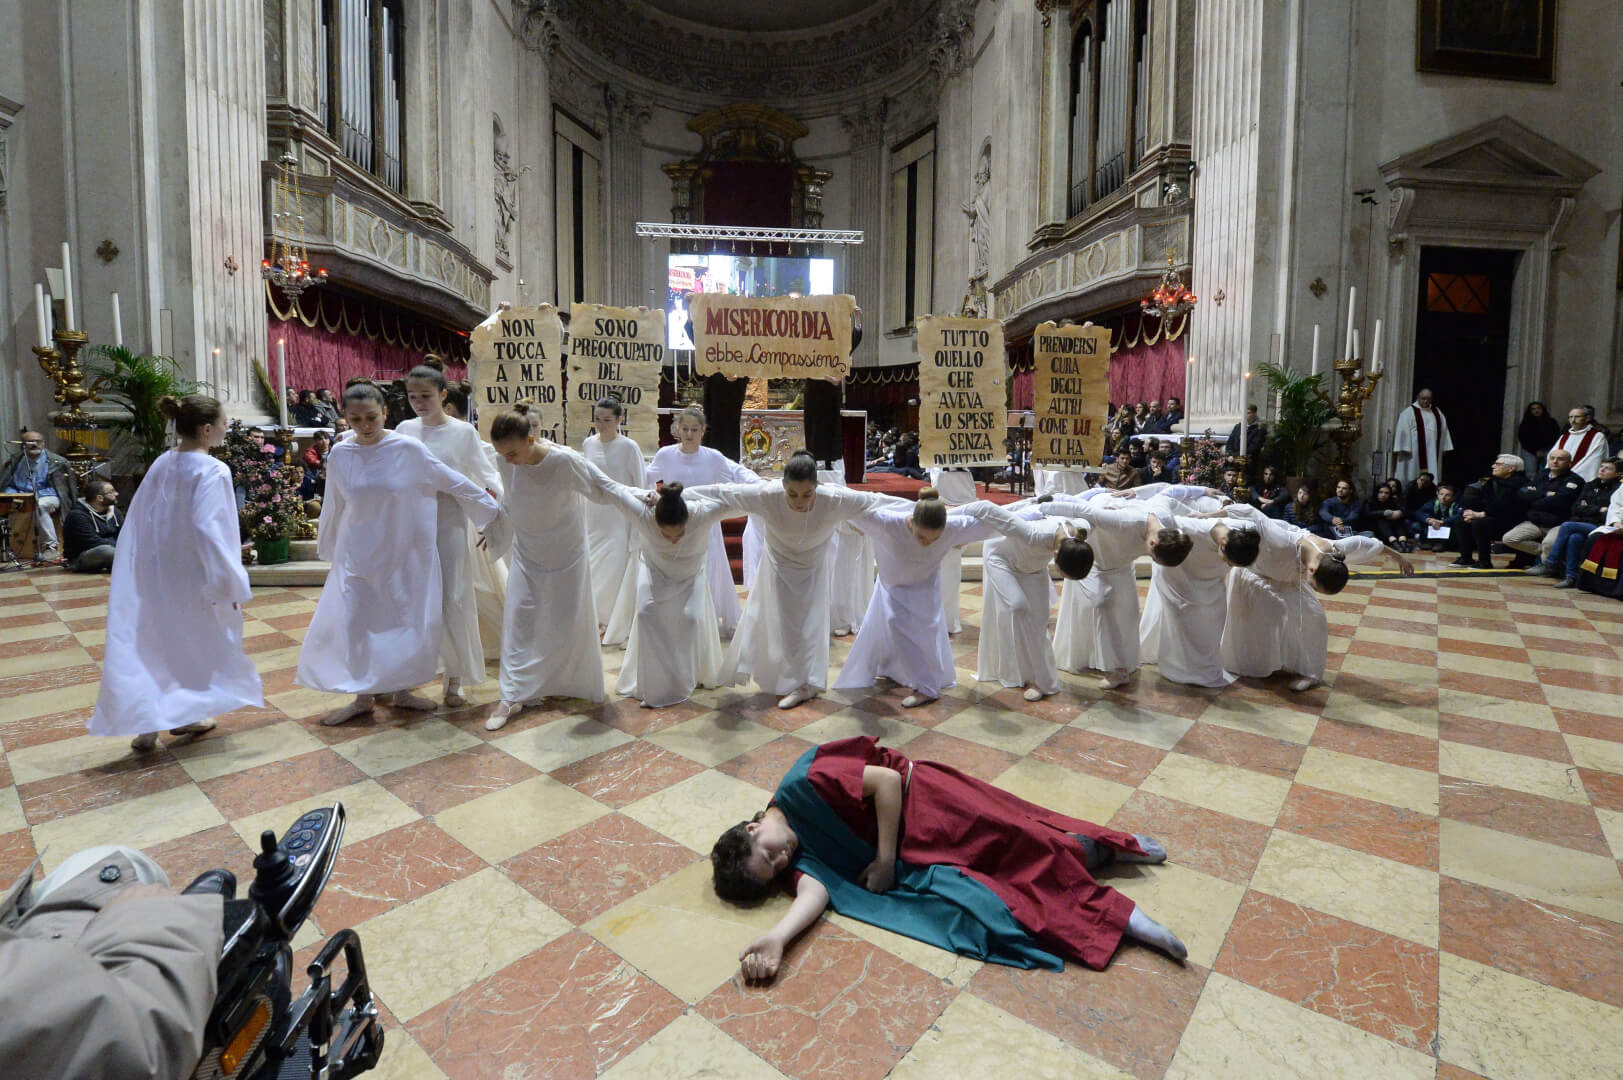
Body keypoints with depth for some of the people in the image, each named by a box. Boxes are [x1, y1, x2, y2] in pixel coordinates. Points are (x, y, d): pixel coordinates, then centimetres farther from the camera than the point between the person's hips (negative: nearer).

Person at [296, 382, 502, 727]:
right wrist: (325, 547, 22)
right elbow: (333, 508, 11)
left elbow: (456, 484, -4)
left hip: (406, 555, -2)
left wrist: (494, 511, 2)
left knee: (411, 622, 4)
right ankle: (363, 696, 19)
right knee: (349, 623, 1)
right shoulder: (339, 455, -4)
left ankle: (399, 689, 26)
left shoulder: (409, 449, -12)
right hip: (359, 555, 2)